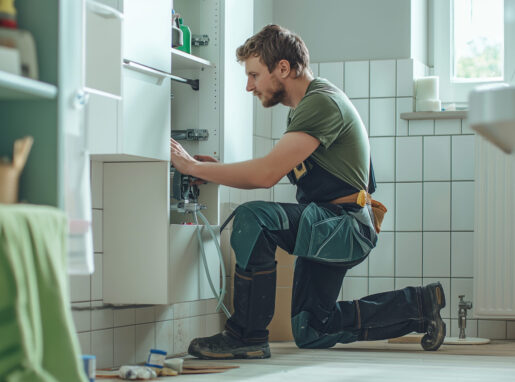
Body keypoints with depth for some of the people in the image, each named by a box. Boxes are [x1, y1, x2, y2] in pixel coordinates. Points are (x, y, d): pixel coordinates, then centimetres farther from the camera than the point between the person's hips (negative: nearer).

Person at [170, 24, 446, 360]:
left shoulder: (322, 102, -18)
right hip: (330, 230, 11)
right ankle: (418, 305, 23)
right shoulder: (305, 107, 16)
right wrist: (213, 171, 7)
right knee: (310, 332, 17)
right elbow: (271, 175, 18)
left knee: (253, 218, -29)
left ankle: (248, 336, -21)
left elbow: (267, 174, -26)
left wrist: (193, 166, -20)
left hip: (345, 226, -11)